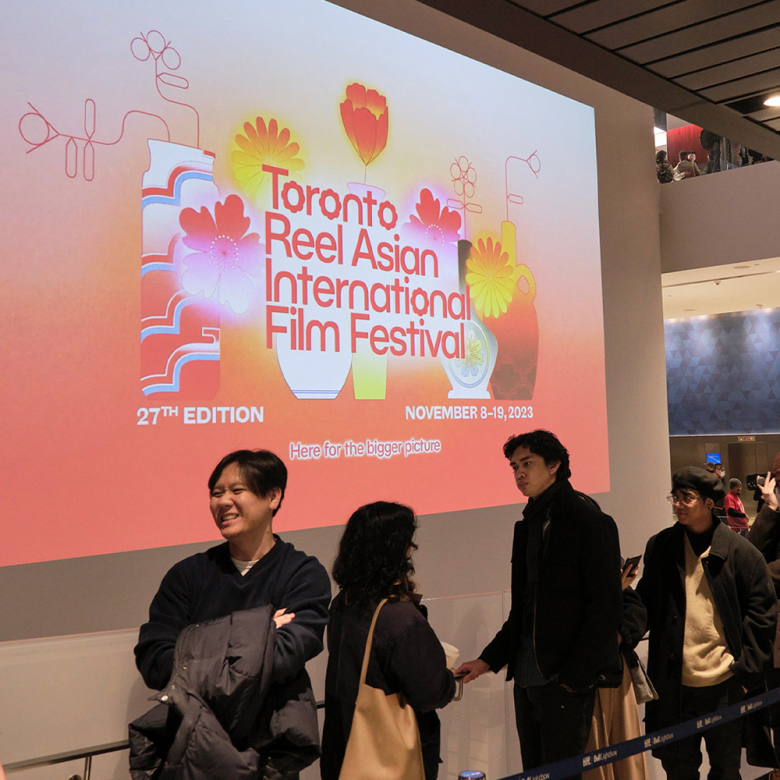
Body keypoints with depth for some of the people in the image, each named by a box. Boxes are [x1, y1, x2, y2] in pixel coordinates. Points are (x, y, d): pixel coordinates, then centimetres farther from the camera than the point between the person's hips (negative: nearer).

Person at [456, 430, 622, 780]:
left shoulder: (589, 521, -10)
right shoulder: (530, 524, 14)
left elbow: (606, 608, -13)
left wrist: (574, 677, -16)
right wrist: (489, 659, 12)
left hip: (565, 680, -7)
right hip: (527, 677, 8)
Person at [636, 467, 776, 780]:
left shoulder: (738, 551, -4)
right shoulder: (660, 546, 3)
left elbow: (762, 612, -1)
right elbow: (647, 605, 10)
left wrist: (747, 668, -5)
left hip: (724, 685, -2)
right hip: (673, 684, 2)